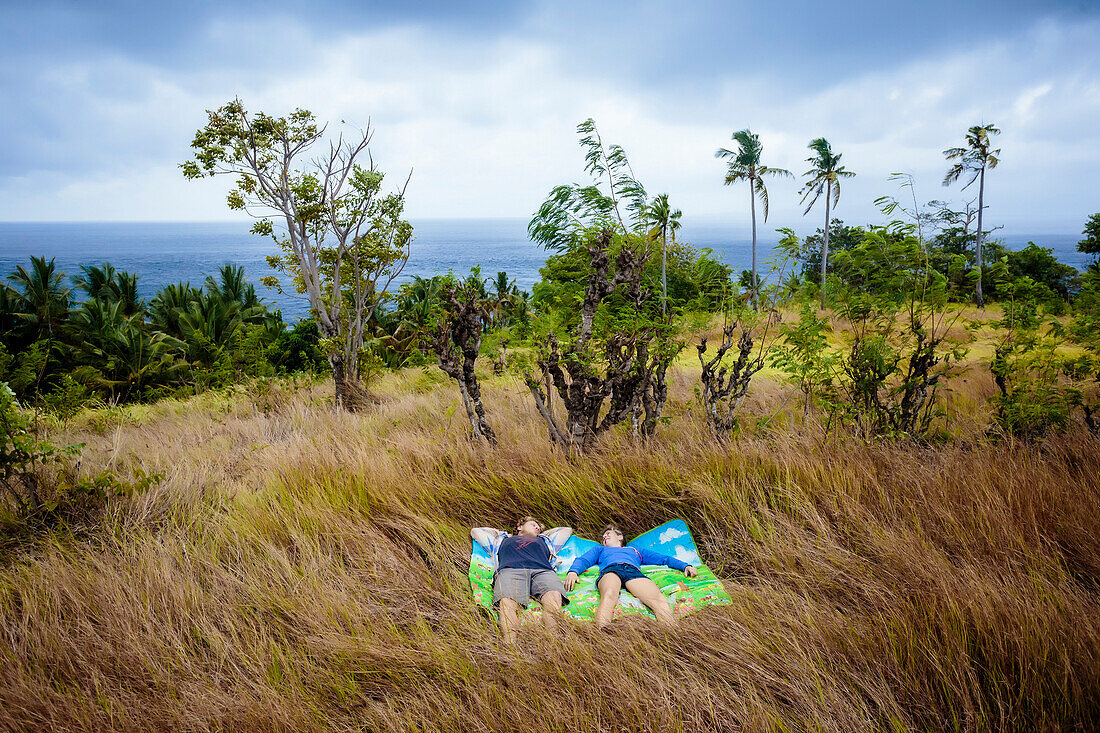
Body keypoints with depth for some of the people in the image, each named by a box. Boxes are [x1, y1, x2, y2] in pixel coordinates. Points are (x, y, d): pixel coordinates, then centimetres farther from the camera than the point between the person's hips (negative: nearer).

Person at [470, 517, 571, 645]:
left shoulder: (544, 541, 49)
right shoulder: (502, 540, 46)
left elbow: (567, 530, 63)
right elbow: (475, 531, 57)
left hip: (542, 570, 1)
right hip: (509, 570, -1)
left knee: (554, 597, -38)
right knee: (507, 603, -39)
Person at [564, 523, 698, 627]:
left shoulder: (636, 550, 45)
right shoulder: (600, 550, 45)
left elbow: (664, 559, 37)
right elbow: (583, 560, 27)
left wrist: (685, 566, 19)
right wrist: (573, 571, 2)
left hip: (634, 571, 1)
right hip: (610, 569, -1)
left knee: (659, 600, -34)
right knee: (608, 596, -42)